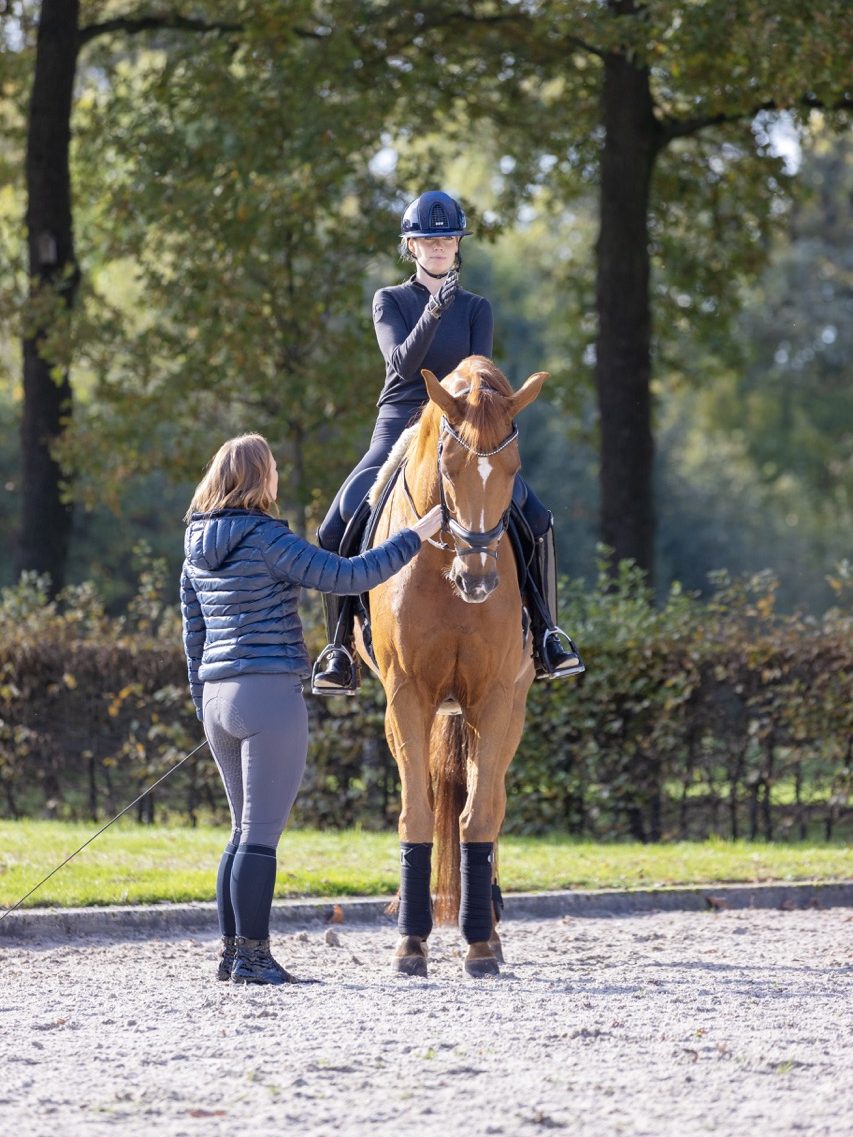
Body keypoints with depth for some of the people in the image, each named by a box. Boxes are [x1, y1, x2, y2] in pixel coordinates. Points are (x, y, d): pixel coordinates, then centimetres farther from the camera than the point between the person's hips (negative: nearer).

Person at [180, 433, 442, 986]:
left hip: (219, 697, 8)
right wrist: (417, 535, -7)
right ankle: (252, 954, -6)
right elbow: (347, 576, -15)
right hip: (271, 695, -8)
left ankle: (234, 951, 15)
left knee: (245, 831, 15)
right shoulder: (267, 540, -13)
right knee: (262, 833, -5)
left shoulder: (198, 550, 11)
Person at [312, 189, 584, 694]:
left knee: (537, 520, -17)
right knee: (336, 529, -19)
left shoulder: (477, 308, 9)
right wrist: (433, 312, -29)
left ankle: (546, 635, -5)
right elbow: (403, 364, -13)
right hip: (398, 432, -1)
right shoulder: (390, 302, 3)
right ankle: (341, 646, -8)